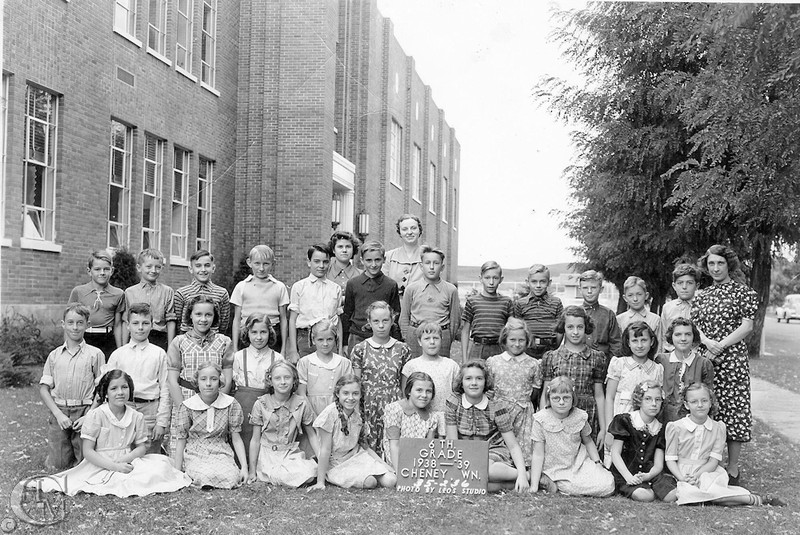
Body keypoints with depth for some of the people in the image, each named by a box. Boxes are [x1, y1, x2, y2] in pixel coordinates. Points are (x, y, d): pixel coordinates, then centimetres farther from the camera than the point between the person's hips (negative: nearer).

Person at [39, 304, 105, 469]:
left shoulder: (95, 354, 1)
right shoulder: (54, 355, 9)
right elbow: (44, 388, 6)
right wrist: (58, 414, -7)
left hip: (85, 412, -2)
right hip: (59, 413, 2)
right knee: (55, 466, 2)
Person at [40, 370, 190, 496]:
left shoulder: (136, 417, 6)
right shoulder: (95, 415, -7)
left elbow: (142, 447, 8)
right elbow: (88, 452, -9)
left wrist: (124, 460, -14)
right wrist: (115, 466, -21)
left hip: (127, 463, 5)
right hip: (101, 466, -5)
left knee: (160, 464, -18)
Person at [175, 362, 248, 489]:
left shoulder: (231, 404, -1)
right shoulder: (187, 406, -3)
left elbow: (236, 439, 3)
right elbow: (181, 441, 3)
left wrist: (244, 467, -6)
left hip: (221, 454, 1)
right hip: (195, 455, -1)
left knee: (231, 478, -31)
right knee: (206, 477, -33)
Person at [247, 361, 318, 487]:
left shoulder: (302, 403, 0)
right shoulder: (261, 404, -3)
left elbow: (311, 435, 9)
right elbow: (255, 440, 1)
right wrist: (252, 470, -3)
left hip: (291, 453, 3)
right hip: (267, 454, -3)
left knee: (309, 473, -28)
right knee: (285, 476, -33)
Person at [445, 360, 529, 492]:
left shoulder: (497, 407, -6)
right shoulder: (453, 403, -4)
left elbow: (513, 446, -6)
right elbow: (452, 442, -4)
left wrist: (522, 474, -21)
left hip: (494, 453, -2)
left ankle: (524, 475, -15)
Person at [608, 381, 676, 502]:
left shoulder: (659, 429, 11)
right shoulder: (624, 420, -1)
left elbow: (658, 464, 5)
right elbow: (615, 453, -5)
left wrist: (648, 476, -18)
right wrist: (628, 477, -19)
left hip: (650, 473, 4)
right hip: (626, 473, -4)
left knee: (672, 496, -23)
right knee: (645, 496, -32)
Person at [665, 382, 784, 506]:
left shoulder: (718, 428, 6)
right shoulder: (676, 427, -1)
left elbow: (714, 460, 0)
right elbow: (670, 459, -1)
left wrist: (698, 474, -17)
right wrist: (682, 478, -18)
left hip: (706, 471, 2)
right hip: (682, 474, -2)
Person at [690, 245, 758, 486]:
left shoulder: (743, 292, 2)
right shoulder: (702, 295, 15)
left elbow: (746, 326, -5)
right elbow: (695, 325, 9)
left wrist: (720, 345, -12)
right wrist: (707, 342, -11)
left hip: (732, 358, -4)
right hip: (704, 358, 4)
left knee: (733, 409, -2)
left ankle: (733, 469, 6)